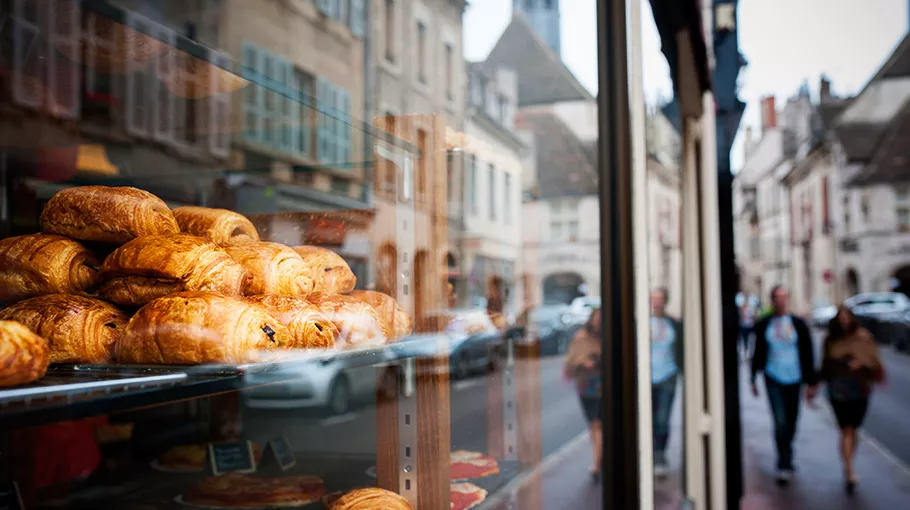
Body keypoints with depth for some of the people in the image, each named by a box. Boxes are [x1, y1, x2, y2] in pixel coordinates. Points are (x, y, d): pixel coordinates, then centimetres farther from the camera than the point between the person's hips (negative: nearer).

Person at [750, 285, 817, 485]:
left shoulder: (798, 324, 2)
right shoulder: (764, 325, 2)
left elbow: (808, 355, 4)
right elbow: (758, 353, 9)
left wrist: (811, 382, 1)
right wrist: (754, 379, 11)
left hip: (794, 379, 1)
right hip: (773, 379, -1)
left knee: (791, 423, 11)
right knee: (780, 421, -11)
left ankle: (785, 461, 34)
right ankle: (785, 467, -4)